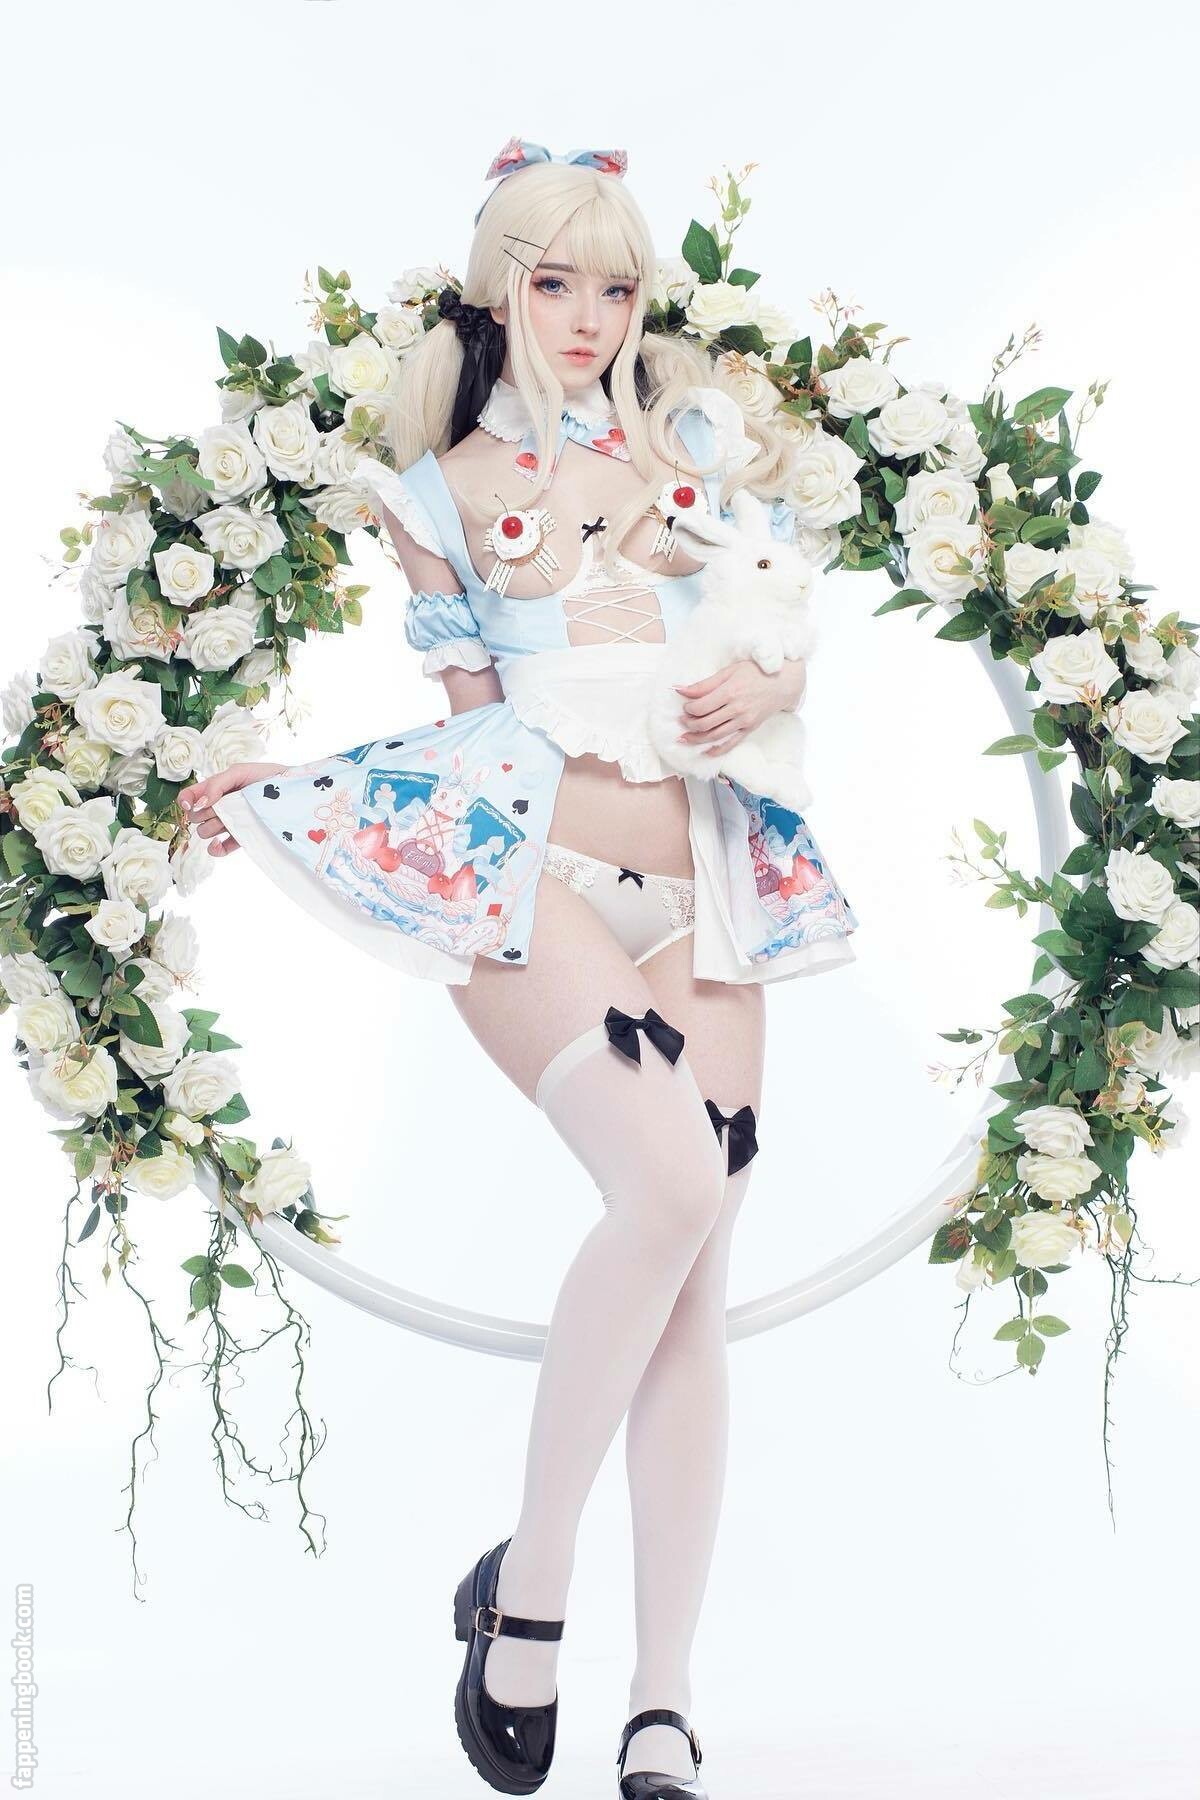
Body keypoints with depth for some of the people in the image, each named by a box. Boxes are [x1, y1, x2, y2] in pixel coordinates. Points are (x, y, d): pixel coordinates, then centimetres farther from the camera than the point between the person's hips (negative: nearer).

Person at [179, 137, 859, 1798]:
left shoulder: (701, 426, 16)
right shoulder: (442, 489, 13)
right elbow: (469, 716, 14)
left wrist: (773, 685, -5)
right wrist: (287, 778, 5)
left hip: (700, 880, 3)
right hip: (512, 856, -3)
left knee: (697, 1287, -4)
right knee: (672, 1180, -27)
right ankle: (524, 1587, -11)